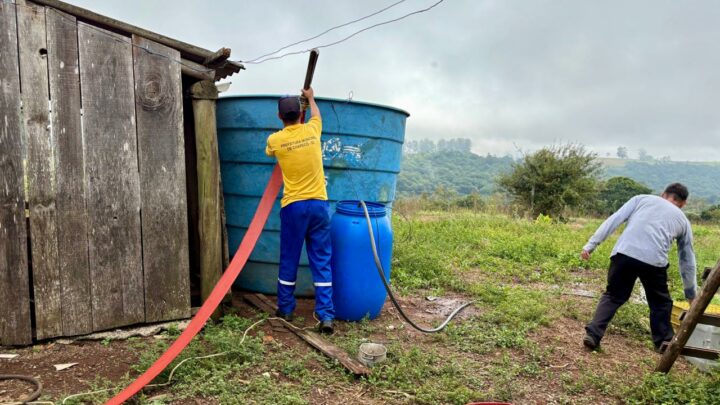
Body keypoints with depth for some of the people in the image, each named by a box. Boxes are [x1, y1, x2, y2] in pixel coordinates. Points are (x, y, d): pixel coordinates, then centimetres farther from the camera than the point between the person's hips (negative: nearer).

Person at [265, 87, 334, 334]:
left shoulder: (275, 140, -3)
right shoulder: (312, 130, 1)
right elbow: (316, 115, 27)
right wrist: (310, 98, 46)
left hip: (293, 206, -1)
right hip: (318, 203, 1)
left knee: (289, 260, 12)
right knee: (322, 262, 4)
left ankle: (285, 309, 25)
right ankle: (326, 315, 1)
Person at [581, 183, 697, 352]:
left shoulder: (642, 198, 26)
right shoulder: (683, 220, 29)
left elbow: (614, 220, 12)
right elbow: (688, 261, 35)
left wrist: (591, 244, 10)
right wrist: (691, 295, 45)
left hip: (624, 253, 0)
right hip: (654, 260, 0)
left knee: (613, 296, 17)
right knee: (660, 303, 25)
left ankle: (592, 335, 7)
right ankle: (664, 343, 31)